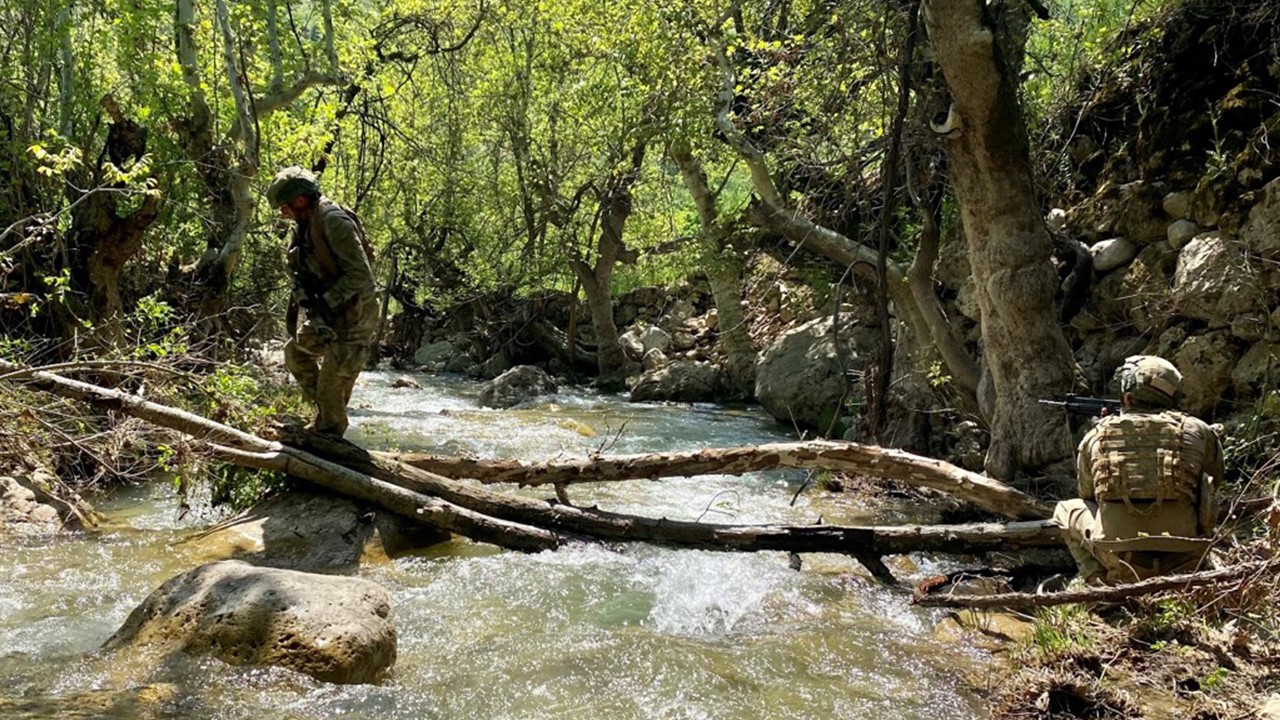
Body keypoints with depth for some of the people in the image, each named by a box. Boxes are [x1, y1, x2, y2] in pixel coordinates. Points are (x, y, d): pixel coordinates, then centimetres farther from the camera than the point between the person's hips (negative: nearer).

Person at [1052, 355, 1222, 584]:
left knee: (1065, 510, 26)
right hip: (1183, 563, 1)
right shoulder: (1196, 431, 4)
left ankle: (1100, 581, 9)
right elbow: (1216, 475, 25)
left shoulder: (1095, 437, 4)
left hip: (1122, 563, -1)